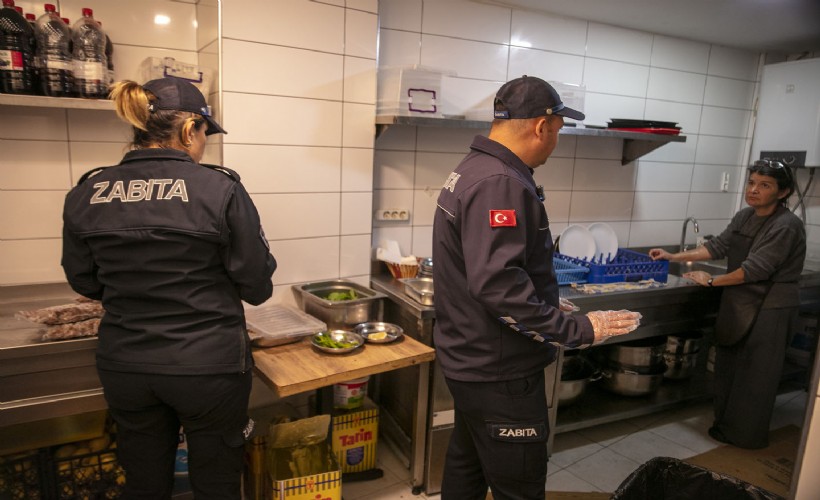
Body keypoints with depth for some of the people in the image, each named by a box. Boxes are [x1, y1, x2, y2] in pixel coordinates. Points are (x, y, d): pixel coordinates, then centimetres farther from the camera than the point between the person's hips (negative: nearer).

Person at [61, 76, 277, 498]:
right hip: (210, 365, -4)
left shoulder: (85, 194, -3)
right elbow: (257, 287, -11)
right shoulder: (219, 189, -16)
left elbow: (84, 281, 9)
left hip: (123, 365, 4)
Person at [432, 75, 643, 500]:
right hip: (498, 372, -10)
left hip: (468, 358, 10)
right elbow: (498, 285, -30)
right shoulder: (500, 183, -23)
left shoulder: (470, 170, 9)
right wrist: (577, 330, -21)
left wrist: (548, 307, 18)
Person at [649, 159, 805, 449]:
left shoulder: (786, 227, -18)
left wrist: (712, 281, -13)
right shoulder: (744, 217, 6)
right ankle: (726, 423, 31)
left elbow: (755, 269, -22)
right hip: (738, 304, 8)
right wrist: (673, 257, 0)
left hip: (768, 309, -8)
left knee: (754, 374, 4)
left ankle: (746, 435, 19)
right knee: (728, 367, 15)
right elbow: (718, 246, 7)